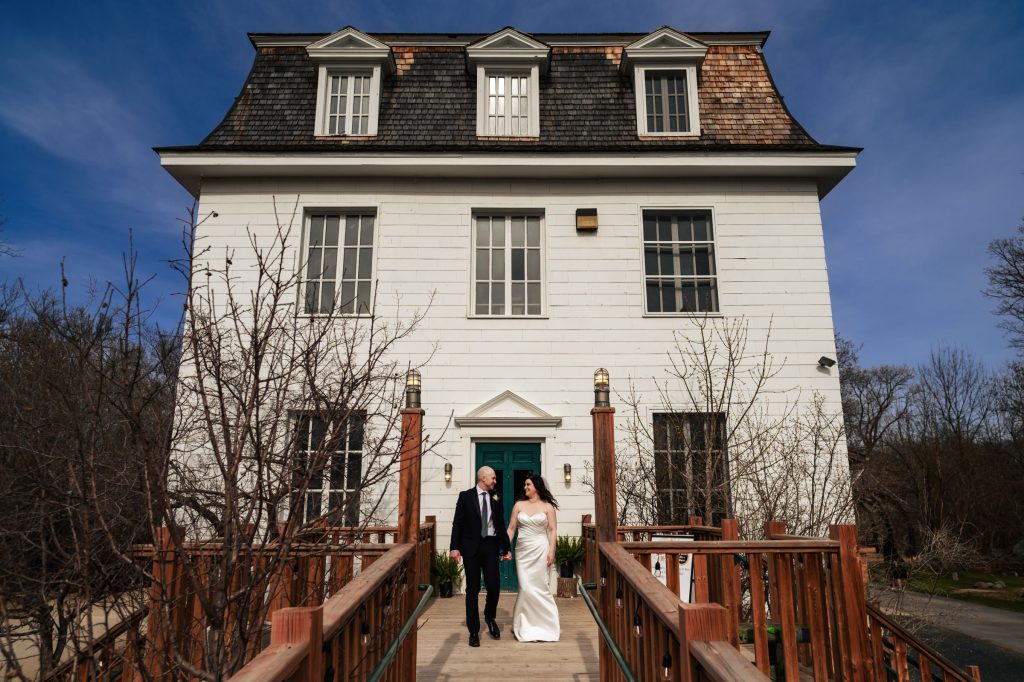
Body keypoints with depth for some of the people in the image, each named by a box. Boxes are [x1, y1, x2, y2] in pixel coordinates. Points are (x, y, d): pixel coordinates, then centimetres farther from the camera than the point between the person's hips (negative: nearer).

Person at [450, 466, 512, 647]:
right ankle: (474, 631, 15)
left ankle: (490, 617, 25)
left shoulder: (496, 499, 9)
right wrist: (455, 547, -10)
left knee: (494, 585, -5)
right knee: (472, 589, 3)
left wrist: (506, 548, 9)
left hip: (491, 546, 2)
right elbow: (457, 523, -3)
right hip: (471, 546, -2)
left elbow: (501, 525, 13)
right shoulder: (466, 496, 0)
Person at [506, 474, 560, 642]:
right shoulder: (519, 505, 7)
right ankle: (526, 626, 14)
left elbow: (552, 530, -2)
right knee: (525, 587, 0)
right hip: (522, 550, 2)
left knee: (538, 586, 0)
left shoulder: (547, 506, 0)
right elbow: (511, 528, 6)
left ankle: (543, 623, 17)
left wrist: (551, 551, -10)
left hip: (540, 550, -2)